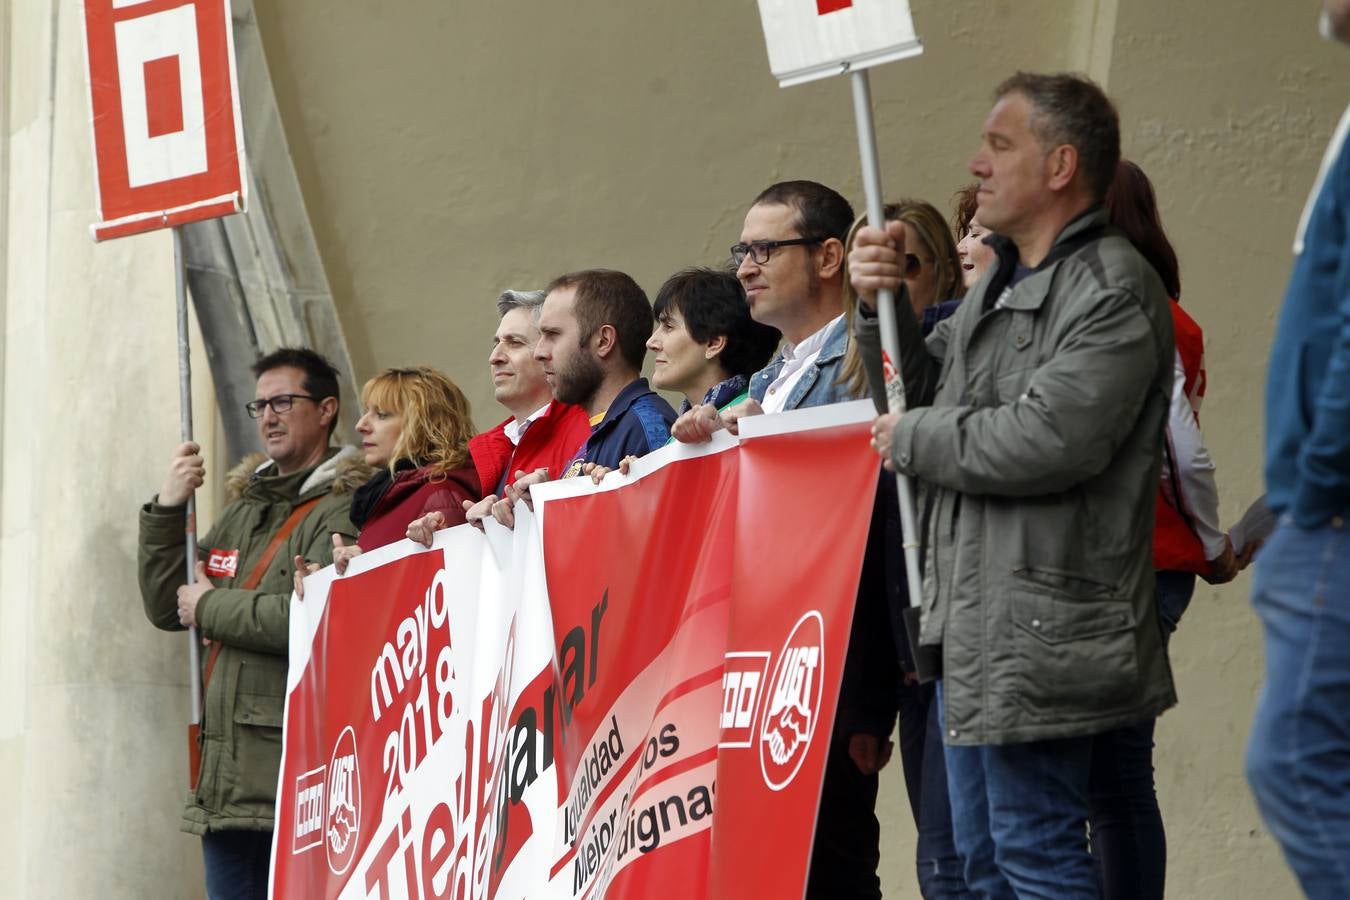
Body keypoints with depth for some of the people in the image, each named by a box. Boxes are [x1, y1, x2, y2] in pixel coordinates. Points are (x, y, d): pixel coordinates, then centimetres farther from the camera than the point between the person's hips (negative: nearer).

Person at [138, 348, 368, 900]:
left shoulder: (344, 509, -6)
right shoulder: (245, 508, 21)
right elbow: (167, 608, 20)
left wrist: (211, 607, -7)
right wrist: (166, 511, 6)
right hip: (225, 776, 8)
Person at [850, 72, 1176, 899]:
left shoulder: (1113, 291, -12)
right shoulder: (1002, 286, 20)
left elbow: (1048, 440, -24)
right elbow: (922, 390, 25)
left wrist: (911, 440, -10)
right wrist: (880, 305, 7)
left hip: (1040, 634, -10)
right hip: (971, 622, 10)